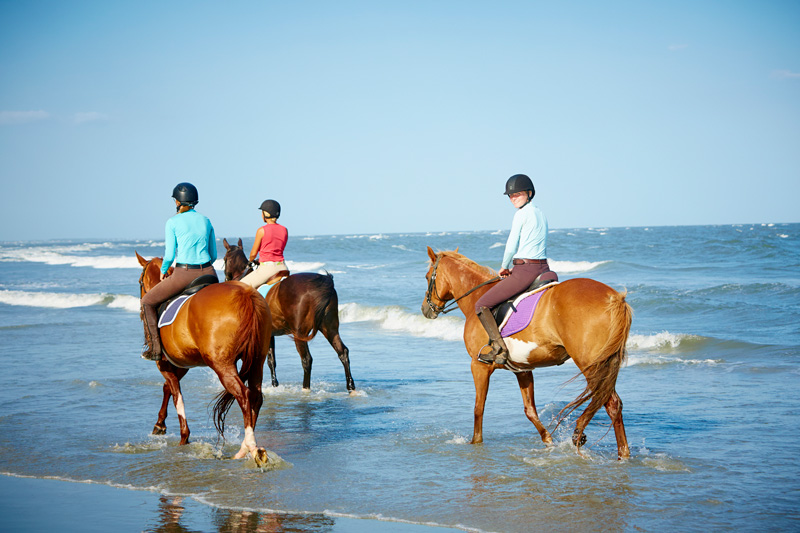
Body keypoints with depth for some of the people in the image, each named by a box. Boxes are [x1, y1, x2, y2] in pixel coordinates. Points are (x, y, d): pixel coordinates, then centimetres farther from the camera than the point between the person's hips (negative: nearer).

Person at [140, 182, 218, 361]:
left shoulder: (173, 222, -3)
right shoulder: (206, 221, 10)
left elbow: (169, 255, -5)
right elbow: (213, 254, 14)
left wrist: (163, 271, 14)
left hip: (183, 274, -4)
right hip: (208, 274, 4)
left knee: (147, 302, 15)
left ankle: (154, 348, 7)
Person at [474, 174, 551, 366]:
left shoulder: (522, 213, -9)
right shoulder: (541, 213, 17)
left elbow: (511, 246, -9)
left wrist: (504, 267, 8)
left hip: (524, 271, -9)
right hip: (543, 269, 9)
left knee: (481, 305, -6)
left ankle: (499, 349, -16)